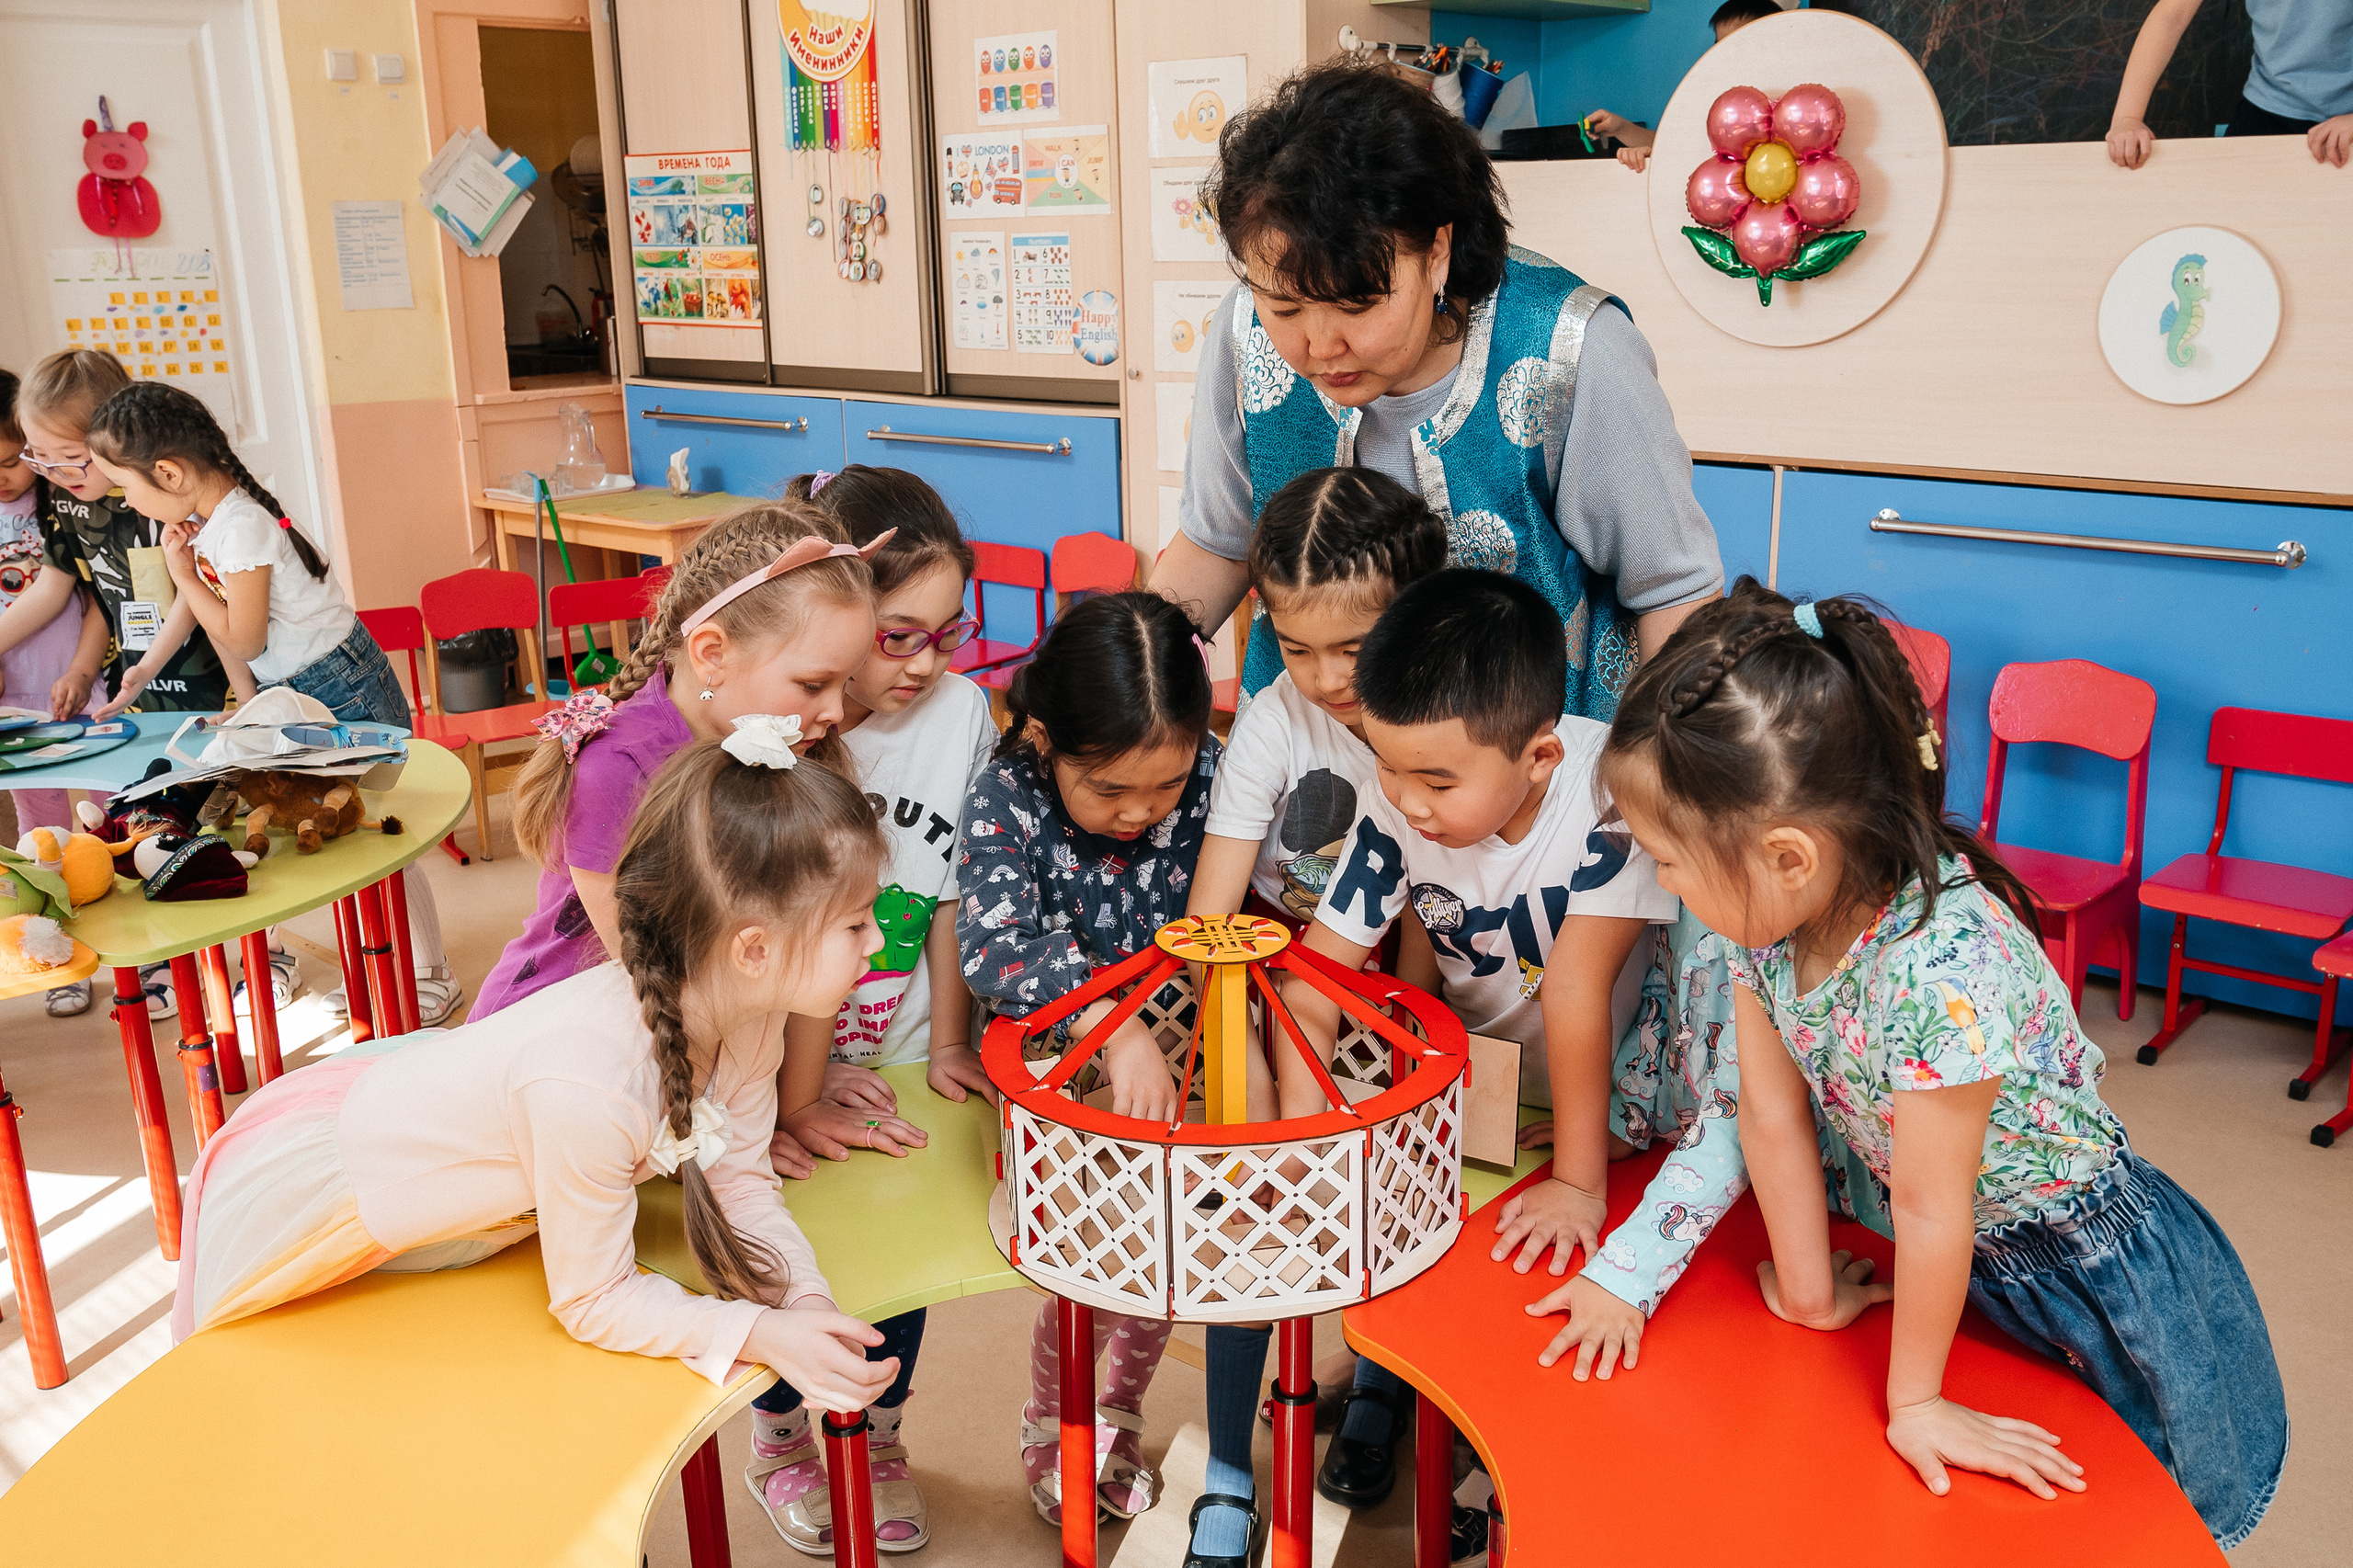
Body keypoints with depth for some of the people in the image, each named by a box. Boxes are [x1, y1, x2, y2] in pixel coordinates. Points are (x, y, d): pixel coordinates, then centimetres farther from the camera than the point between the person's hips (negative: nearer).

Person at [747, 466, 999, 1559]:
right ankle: (779, 1437, 39)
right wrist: (790, 1096, -13)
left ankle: (878, 1434, 40)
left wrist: (947, 1041, 3)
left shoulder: (961, 711, -11)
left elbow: (952, 890, -1)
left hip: (900, 1065, 3)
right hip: (773, 1064, -2)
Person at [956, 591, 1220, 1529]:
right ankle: (1047, 1427, 25)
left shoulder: (1207, 773, -17)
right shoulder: (1006, 798, -24)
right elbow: (997, 946, -37)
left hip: (1170, 1061, 3)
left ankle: (1120, 1415, 33)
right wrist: (1117, 1030, -47)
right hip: (1061, 1074, -3)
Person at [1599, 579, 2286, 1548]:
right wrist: (1811, 1292, 4)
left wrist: (1914, 1399, -15)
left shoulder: (1941, 964, -38)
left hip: (2112, 1276, -6)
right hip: (1967, 1261, 6)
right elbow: (1772, 1117, -6)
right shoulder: (1763, 914, -16)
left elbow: (1930, 1208, -27)